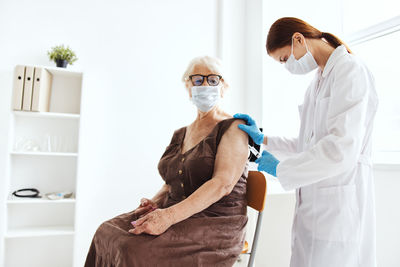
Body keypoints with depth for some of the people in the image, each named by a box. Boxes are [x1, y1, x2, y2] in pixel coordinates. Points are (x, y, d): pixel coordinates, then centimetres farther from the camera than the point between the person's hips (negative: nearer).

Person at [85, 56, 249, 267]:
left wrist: (169, 215, -27)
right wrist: (155, 203, 0)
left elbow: (223, 184, -19)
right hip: (176, 216, 6)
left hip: (215, 225, -6)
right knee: (107, 233, -14)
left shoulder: (233, 127, -6)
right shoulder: (180, 134, 16)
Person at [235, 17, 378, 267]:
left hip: (338, 206, -8)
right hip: (314, 206, 8)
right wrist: (263, 138, 19)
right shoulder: (319, 80, 19)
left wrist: (280, 169, -12)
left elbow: (342, 148, -21)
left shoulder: (350, 70, -10)